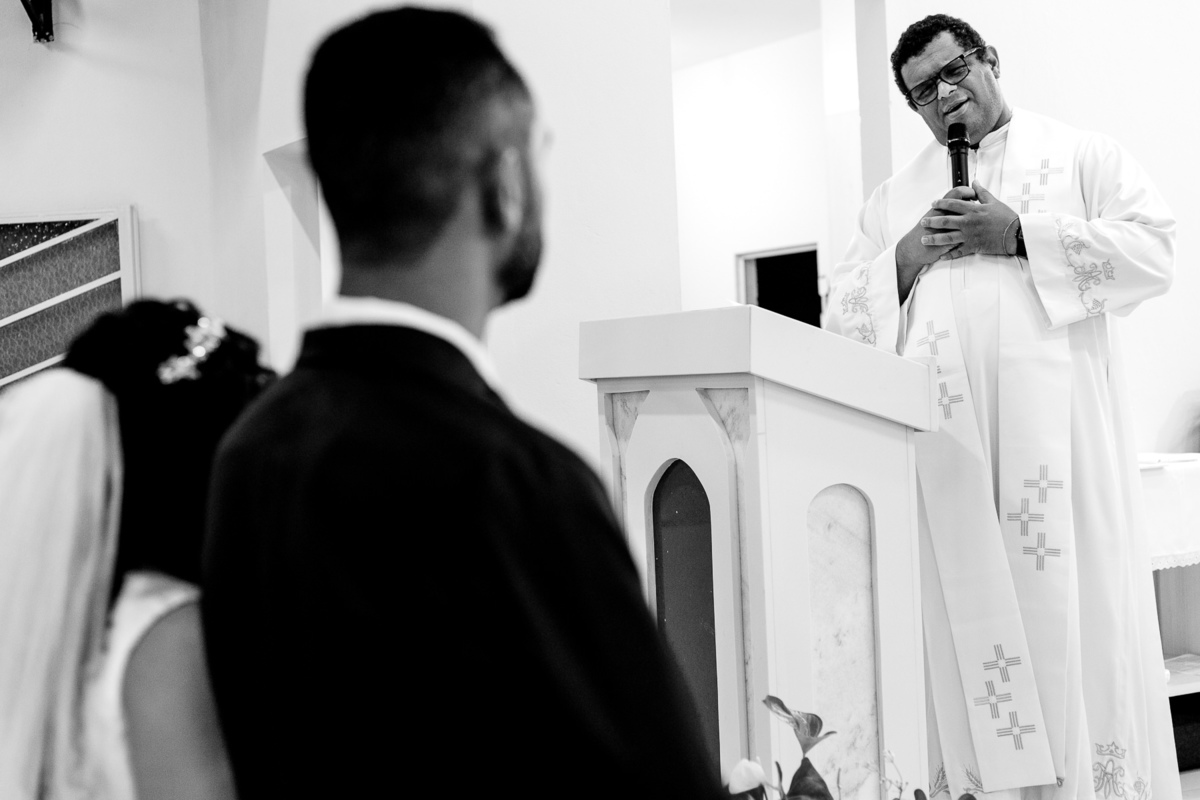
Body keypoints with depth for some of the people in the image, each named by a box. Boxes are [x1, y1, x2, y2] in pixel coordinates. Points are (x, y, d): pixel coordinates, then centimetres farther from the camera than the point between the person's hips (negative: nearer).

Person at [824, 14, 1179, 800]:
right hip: (942, 436, 3)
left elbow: (1156, 248, 0)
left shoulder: (1082, 154, 14)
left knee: (1074, 610, -5)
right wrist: (905, 258, -2)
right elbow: (843, 314, 16)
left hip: (1056, 424, -2)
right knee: (965, 613, -1)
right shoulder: (895, 196, 22)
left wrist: (1023, 235, -7)